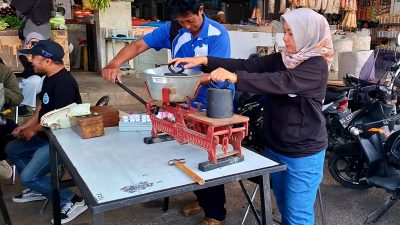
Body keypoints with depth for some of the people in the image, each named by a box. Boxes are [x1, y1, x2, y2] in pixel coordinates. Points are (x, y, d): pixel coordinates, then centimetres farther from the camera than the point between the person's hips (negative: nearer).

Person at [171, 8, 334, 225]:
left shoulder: (317, 65, -15)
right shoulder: (281, 58, 6)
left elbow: (281, 82, -32)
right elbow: (247, 65, -5)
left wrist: (234, 77, -42)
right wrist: (204, 60, -16)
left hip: (303, 154, -7)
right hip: (275, 147, 7)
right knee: (284, 207, 22)